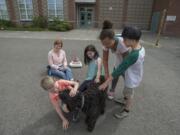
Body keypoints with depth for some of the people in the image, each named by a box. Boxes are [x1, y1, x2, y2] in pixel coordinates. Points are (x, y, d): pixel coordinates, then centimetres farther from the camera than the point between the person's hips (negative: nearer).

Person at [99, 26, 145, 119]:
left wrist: (106, 83, -33)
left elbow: (119, 69, -38)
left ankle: (126, 111, 42)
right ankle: (125, 101, 58)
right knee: (127, 92, 30)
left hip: (132, 80, -8)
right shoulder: (141, 48, -11)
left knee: (129, 95, 16)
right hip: (136, 77, 8)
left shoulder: (133, 55, -38)